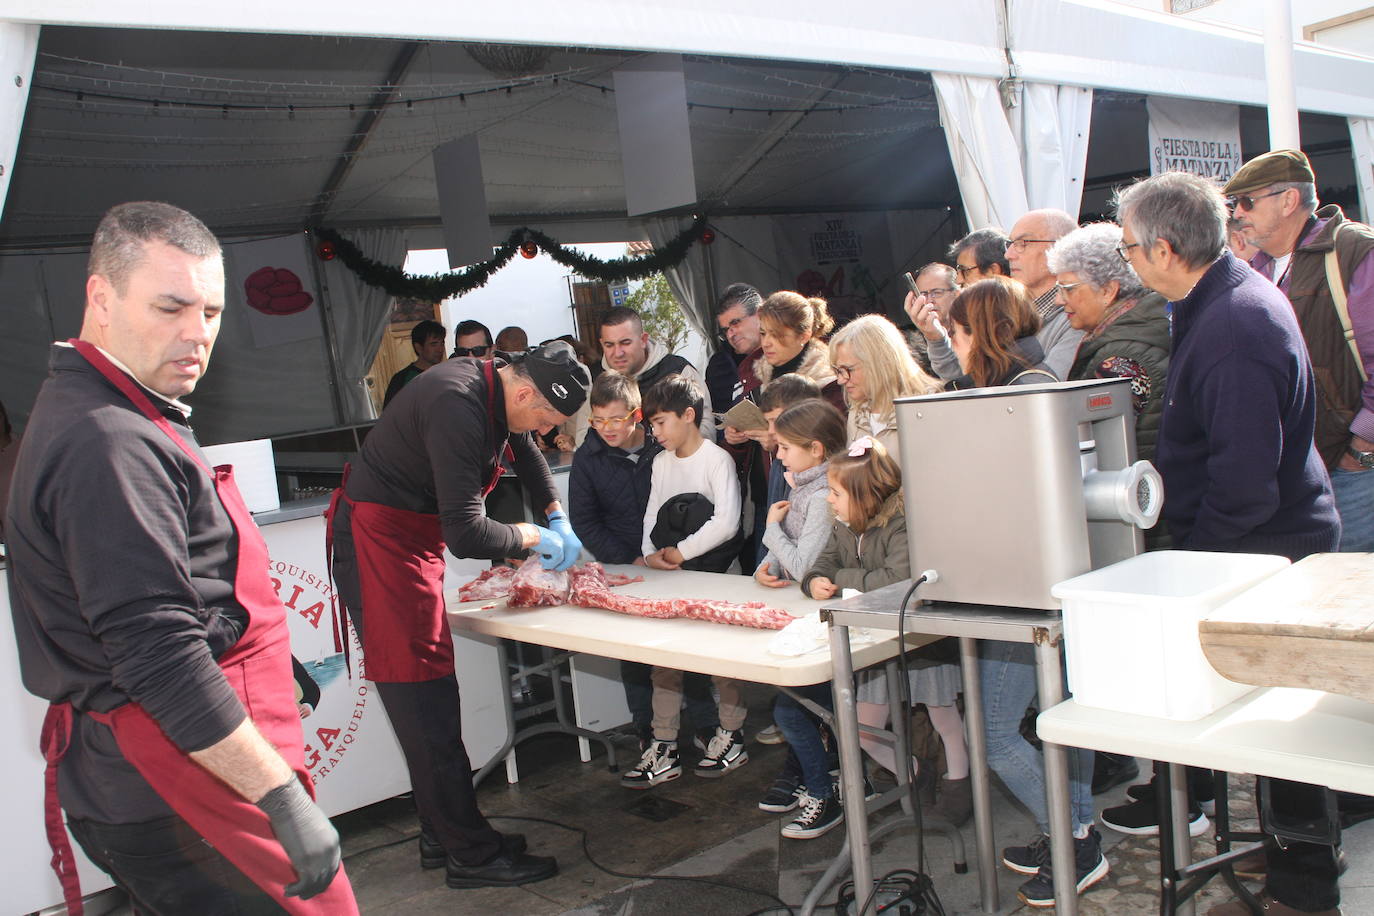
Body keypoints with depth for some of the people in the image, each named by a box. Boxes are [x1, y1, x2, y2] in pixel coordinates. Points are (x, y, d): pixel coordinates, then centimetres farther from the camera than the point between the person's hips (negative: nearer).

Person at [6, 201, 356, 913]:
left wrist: (264, 654, 23)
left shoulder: (104, 418, 14)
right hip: (175, 800, -11)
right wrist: (287, 799, -25)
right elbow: (159, 656, -27)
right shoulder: (108, 445, -21)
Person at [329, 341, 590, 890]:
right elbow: (466, 534, -30)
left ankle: (442, 835, 24)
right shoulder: (459, 408, -28)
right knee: (421, 698, -6)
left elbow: (524, 451, 24)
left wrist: (559, 521, 14)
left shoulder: (498, 387, 2)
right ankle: (471, 855, 1)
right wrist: (532, 536, -12)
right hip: (379, 540, -10)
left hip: (410, 538, 10)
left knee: (431, 694, 13)